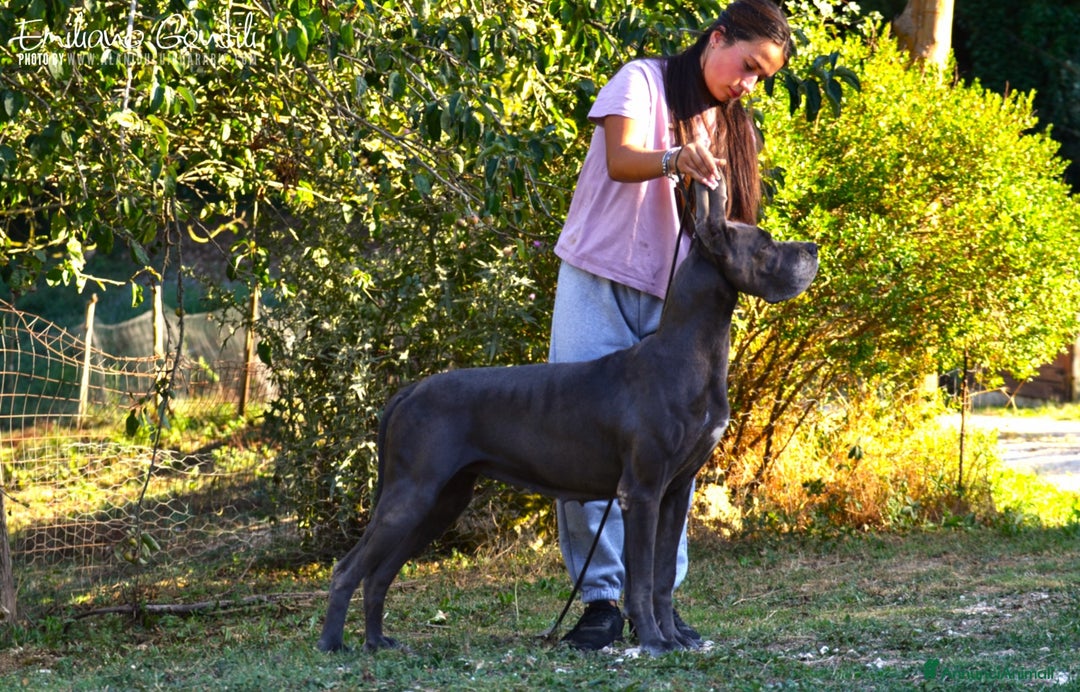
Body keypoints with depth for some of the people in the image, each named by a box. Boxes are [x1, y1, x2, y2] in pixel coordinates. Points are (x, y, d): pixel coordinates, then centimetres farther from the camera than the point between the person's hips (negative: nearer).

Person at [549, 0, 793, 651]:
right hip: (599, 288, -4)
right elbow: (620, 159, -22)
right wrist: (674, 161, -43)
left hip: (672, 304, 5)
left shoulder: (731, 125, 15)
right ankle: (601, 598, 0)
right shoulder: (644, 81, -4)